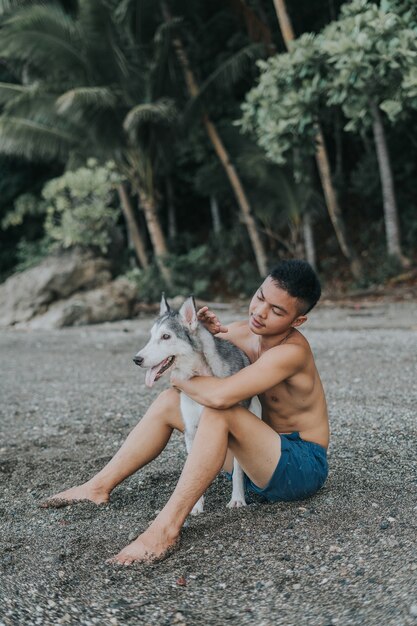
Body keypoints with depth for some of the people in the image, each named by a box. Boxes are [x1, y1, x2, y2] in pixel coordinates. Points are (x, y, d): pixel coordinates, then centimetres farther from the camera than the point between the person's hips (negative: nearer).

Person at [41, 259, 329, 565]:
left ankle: (167, 527, -32)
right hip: (261, 457, 8)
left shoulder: (292, 351, -25)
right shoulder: (241, 332, 0)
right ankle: (99, 487, 7)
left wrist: (179, 377, -17)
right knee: (169, 401, 4)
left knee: (218, 412, -33)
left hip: (301, 468, -8)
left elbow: (220, 395, -38)